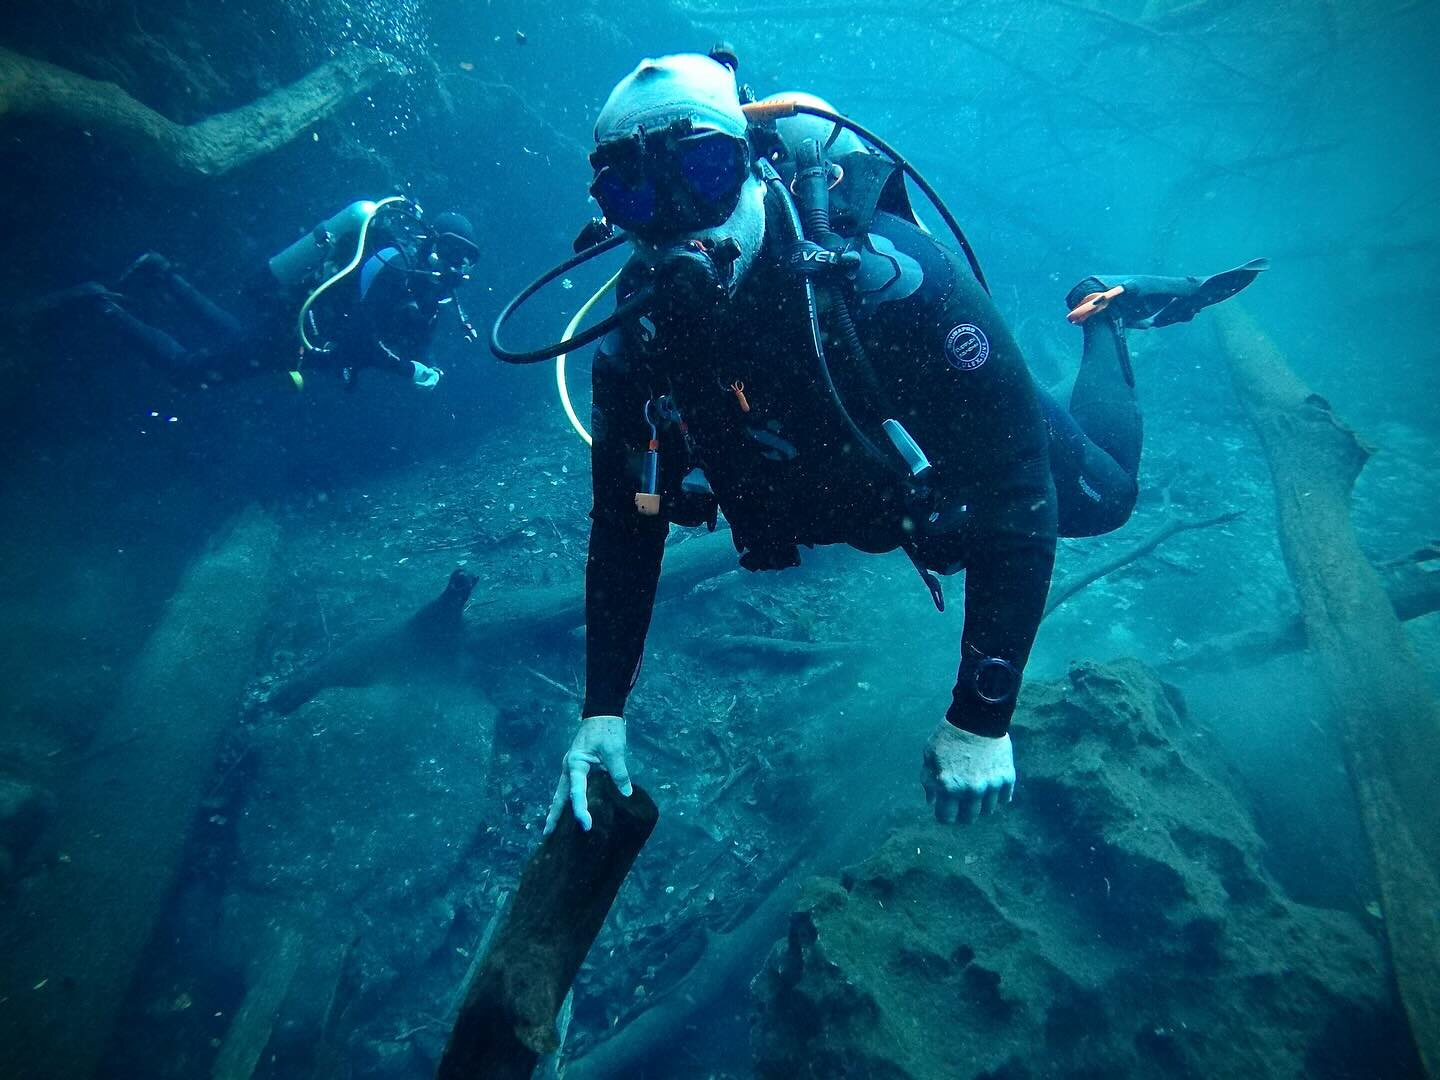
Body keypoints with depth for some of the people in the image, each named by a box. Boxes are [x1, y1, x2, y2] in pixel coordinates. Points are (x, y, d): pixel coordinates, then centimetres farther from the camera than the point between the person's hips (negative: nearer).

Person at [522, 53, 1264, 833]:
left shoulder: (887, 275, -43)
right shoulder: (635, 348, -29)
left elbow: (1017, 490, -39)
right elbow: (625, 531, -18)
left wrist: (980, 716, -39)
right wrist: (601, 713, -23)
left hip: (975, 449, -3)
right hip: (853, 488, 4)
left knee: (1108, 494, 24)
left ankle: (1104, 313, 42)